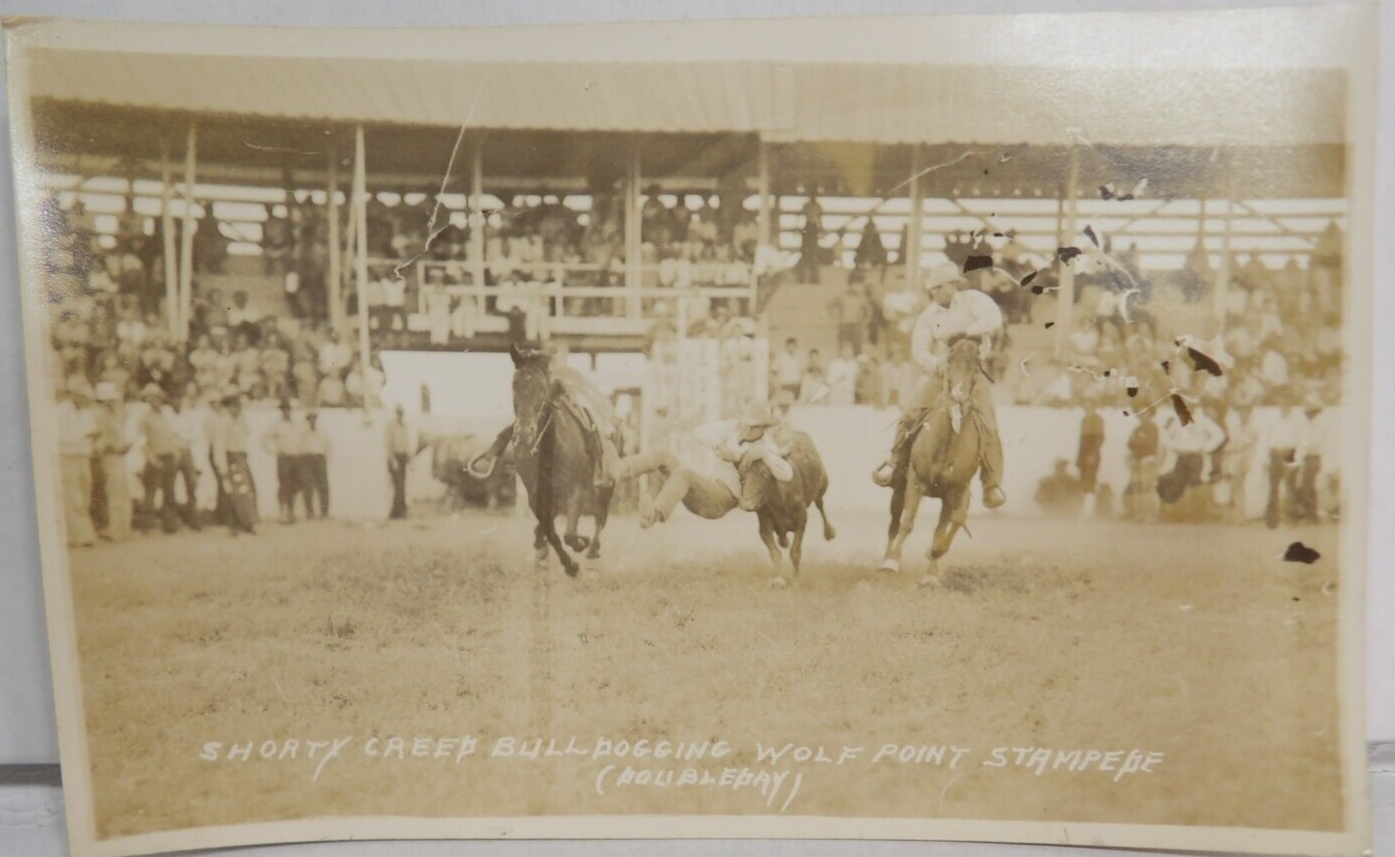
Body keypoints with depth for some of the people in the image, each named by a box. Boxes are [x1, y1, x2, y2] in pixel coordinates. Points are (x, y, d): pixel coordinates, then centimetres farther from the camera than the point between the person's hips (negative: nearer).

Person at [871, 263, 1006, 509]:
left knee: (987, 426, -13)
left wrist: (965, 332, -31)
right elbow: (919, 349, -7)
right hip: (942, 374, 3)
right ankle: (896, 463, 3)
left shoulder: (973, 300, -4)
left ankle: (992, 484, -3)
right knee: (911, 413, -12)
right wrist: (936, 365, -26)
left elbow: (994, 319, -22)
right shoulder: (929, 316, 3)